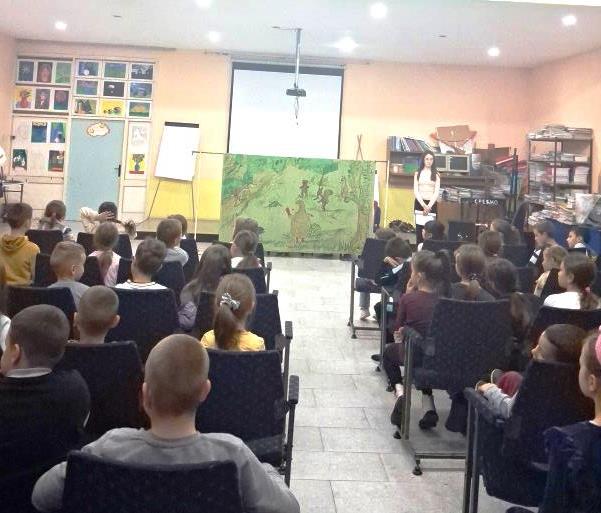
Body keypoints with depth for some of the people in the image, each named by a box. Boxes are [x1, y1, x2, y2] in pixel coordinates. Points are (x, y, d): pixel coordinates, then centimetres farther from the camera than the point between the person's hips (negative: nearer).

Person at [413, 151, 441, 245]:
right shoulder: (418, 173, 8)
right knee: (419, 227, -3)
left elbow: (436, 192, 0)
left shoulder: (436, 174, 6)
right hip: (419, 202, 1)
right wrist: (423, 205, -11)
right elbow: (415, 191, 2)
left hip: (432, 203, -1)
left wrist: (429, 206, -12)